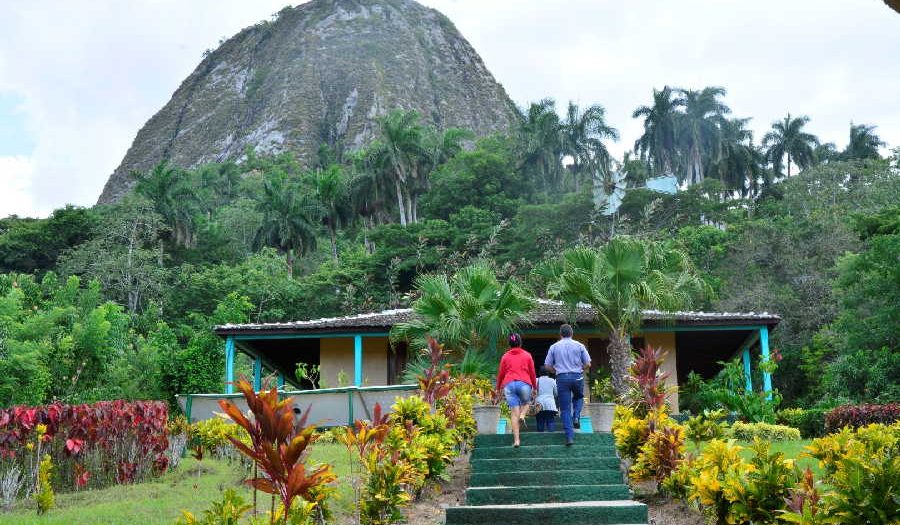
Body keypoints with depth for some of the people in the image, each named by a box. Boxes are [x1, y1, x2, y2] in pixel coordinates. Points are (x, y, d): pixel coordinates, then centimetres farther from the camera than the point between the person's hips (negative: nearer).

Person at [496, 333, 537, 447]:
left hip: (509, 384, 1)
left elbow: (500, 373, 13)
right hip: (524, 383, -1)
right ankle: (522, 415, -8)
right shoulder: (527, 355, 10)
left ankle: (516, 440, -6)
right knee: (525, 403, 26)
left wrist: (498, 388, 24)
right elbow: (532, 372, 12)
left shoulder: (505, 356, 12)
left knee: (514, 413, 0)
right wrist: (534, 386, 23)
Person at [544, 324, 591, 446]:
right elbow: (588, 364, 1)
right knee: (578, 397, 29)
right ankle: (576, 417, 4)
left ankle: (569, 436, -5)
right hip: (577, 377, 0)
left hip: (562, 378, 0)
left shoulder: (554, 347, 5)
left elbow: (547, 366, 4)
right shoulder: (579, 346, 2)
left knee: (565, 409, 3)